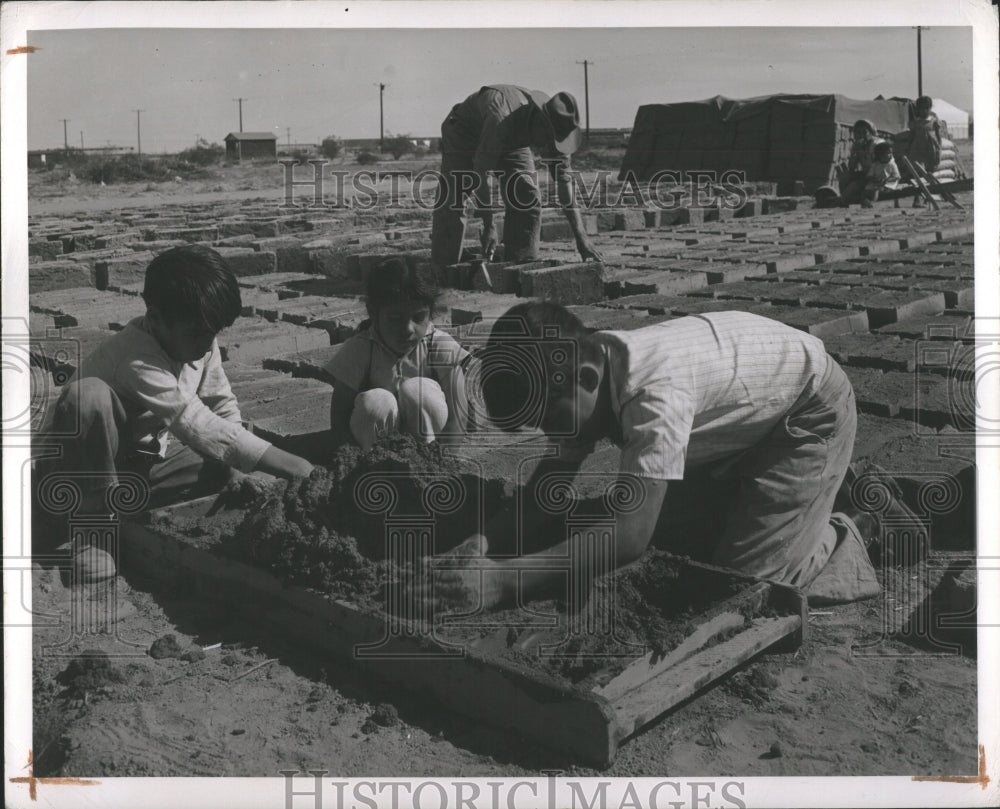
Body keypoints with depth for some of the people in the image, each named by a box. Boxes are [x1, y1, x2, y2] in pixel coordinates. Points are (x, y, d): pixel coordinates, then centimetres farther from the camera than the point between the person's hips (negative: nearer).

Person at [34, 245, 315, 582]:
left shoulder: (199, 341, -9)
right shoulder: (136, 360, -32)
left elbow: (224, 410, 1)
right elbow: (201, 429, -39)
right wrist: (298, 469, -43)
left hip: (139, 461, 7)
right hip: (80, 472, -7)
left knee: (225, 464, -14)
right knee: (90, 394, -36)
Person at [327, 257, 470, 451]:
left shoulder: (444, 349, -16)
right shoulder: (357, 351, -16)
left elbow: (457, 415, -15)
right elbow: (339, 417, -15)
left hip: (426, 437, 1)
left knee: (418, 391, -29)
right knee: (375, 403, -32)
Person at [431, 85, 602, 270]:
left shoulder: (554, 126, -25)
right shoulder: (502, 118, -43)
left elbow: (563, 178, -20)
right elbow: (481, 173, -37)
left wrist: (580, 236, -24)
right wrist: (489, 227, -34)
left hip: (510, 141, 5)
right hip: (463, 135, -4)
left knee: (527, 200, -14)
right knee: (451, 205, -14)